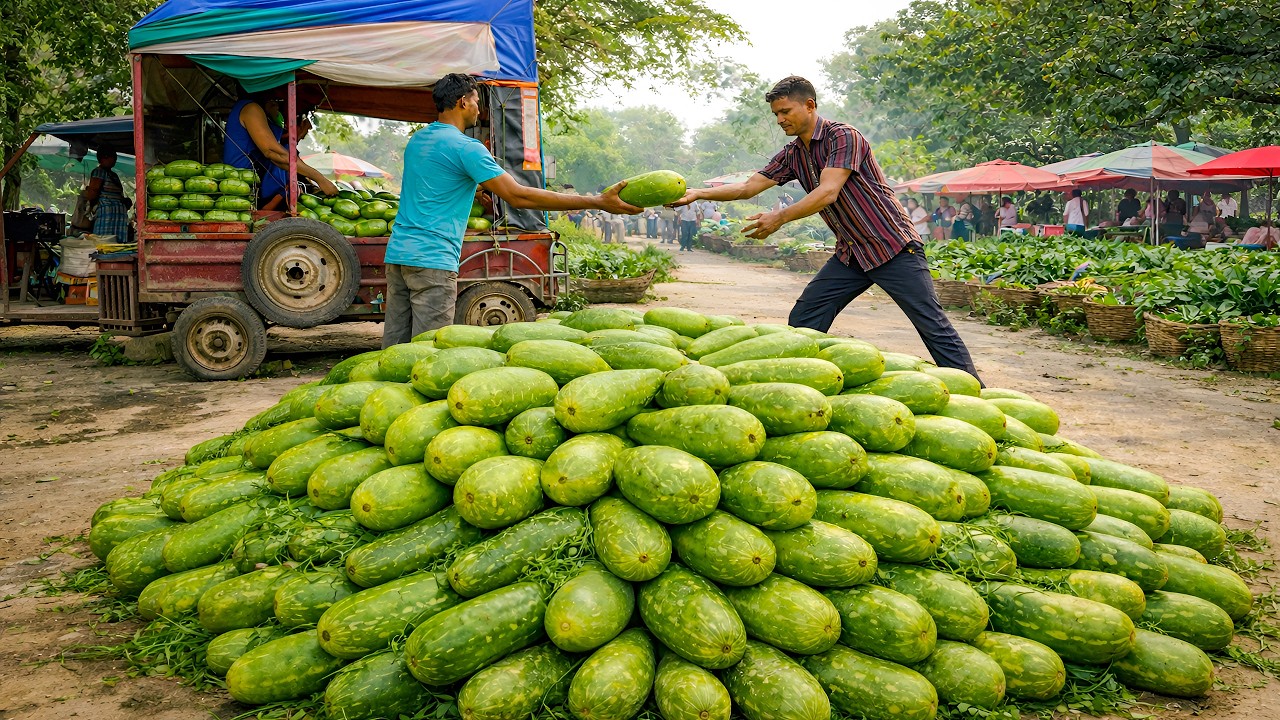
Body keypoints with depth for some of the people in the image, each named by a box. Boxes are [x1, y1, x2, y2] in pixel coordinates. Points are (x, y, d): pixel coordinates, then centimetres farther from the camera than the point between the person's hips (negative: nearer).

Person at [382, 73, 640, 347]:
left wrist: (472, 190, 51)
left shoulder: (416, 140, 16)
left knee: (394, 347, 11)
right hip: (432, 259, -9)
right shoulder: (466, 147, -10)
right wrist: (596, 202, -17)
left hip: (397, 252, 9)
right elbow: (518, 196, -17)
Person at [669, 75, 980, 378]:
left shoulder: (843, 136, -14)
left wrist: (780, 217, -31)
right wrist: (697, 193, -3)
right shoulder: (792, 155, 10)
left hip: (891, 246, -7)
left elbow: (828, 193, -25)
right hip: (850, 254, 8)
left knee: (934, 327, -7)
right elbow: (748, 187, 8)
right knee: (802, 321, 0)